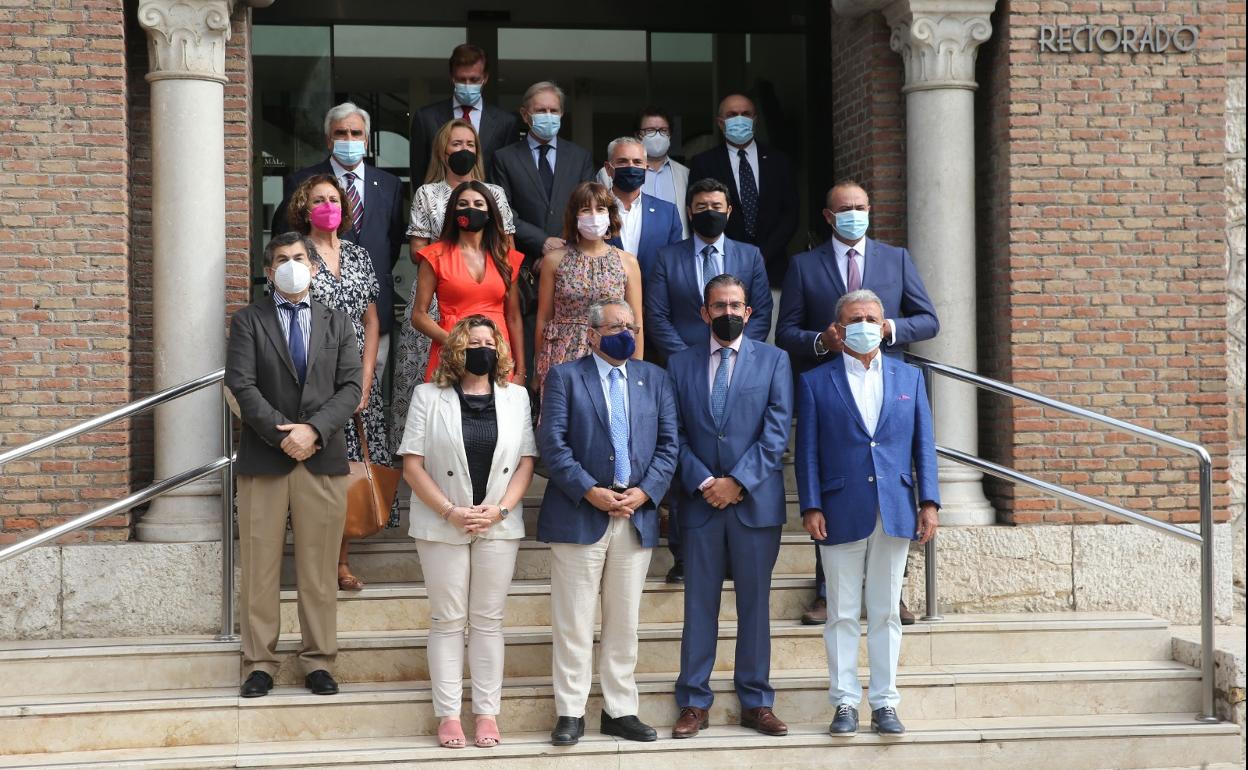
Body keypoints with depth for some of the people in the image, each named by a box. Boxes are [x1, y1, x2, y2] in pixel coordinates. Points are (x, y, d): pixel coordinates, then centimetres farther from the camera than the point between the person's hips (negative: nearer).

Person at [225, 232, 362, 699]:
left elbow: (351, 387, 3)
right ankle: (260, 663, 7)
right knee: (259, 567, 0)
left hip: (323, 458, 2)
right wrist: (281, 434, -15)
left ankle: (318, 662, 11)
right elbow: (242, 385, -5)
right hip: (263, 459, -1)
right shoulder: (248, 321, 6)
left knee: (319, 568, 4)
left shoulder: (337, 323, 13)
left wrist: (313, 429, -13)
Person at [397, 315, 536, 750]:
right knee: (447, 621, 3)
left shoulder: (516, 397, 8)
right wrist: (450, 512, -13)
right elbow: (412, 464, -4)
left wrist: (500, 509, -10)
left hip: (499, 526, 2)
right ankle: (448, 715, 7)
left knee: (488, 621, 5)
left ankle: (487, 712, 9)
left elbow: (526, 461, 4)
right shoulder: (429, 397, 1)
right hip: (442, 527, -2)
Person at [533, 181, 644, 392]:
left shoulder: (627, 262, 6)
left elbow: (636, 323, 7)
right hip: (563, 360, 0)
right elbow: (543, 318, 8)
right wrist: (539, 372, 8)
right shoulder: (554, 260, 5)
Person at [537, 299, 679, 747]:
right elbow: (552, 443, -7)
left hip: (637, 515, 3)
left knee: (624, 622, 8)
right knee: (573, 622, 0)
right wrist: (590, 491, -15)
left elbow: (668, 445, 7)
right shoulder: (565, 377, 2)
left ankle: (620, 710, 15)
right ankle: (570, 713, 5)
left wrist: (645, 492, -7)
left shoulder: (655, 379, 13)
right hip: (579, 515, -3)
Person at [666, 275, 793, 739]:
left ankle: (755, 702, 11)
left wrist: (737, 482, -10)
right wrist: (703, 482, -9)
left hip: (756, 501, -1)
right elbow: (675, 435, 4)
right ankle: (694, 702, 9)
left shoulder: (773, 361, 5)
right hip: (700, 501, 1)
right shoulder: (680, 365, 9)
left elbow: (777, 432, -2)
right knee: (699, 604, 3)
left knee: (755, 603, 5)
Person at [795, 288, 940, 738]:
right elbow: (807, 451, 2)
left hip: (894, 513, 2)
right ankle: (845, 702, 9)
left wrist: (929, 503, 1)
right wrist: (811, 507, -5)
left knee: (886, 613, 6)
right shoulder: (815, 381, 5)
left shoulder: (908, 377, 12)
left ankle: (885, 702, 11)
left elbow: (923, 444, 9)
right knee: (842, 614, 3)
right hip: (841, 514, -2)